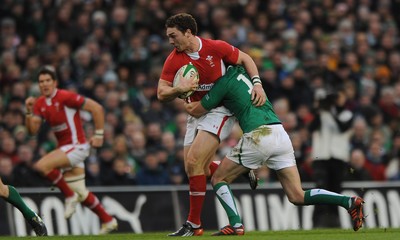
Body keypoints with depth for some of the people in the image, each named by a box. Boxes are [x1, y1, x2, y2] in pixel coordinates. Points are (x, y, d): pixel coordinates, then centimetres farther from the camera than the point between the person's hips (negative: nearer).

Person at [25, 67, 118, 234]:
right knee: (81, 194, 11)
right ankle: (108, 220, 25)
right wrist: (29, 112, -13)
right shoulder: (40, 104, 7)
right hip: (64, 148, 8)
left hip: (76, 146, -8)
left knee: (42, 165, -25)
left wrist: (99, 134, -14)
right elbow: (32, 130, 2)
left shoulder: (65, 97, -15)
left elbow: (96, 108, -14)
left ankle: (70, 196, -10)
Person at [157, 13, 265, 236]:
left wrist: (257, 84, -14)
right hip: (196, 114, 6)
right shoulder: (174, 60, -6)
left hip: (220, 111, -6)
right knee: (200, 169, 4)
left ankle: (194, 224, -11)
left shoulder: (216, 48, -15)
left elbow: (245, 59, -1)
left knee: (194, 161, -18)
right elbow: (161, 93, -6)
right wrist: (178, 89, -27)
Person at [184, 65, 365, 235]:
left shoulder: (225, 82, 2)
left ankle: (235, 224, -8)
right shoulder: (242, 73, 24)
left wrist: (187, 104, 30)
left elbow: (196, 111, 8)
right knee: (298, 197, 4)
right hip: (280, 134, 7)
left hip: (258, 136, -7)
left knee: (219, 179, 11)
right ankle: (349, 202, -13)